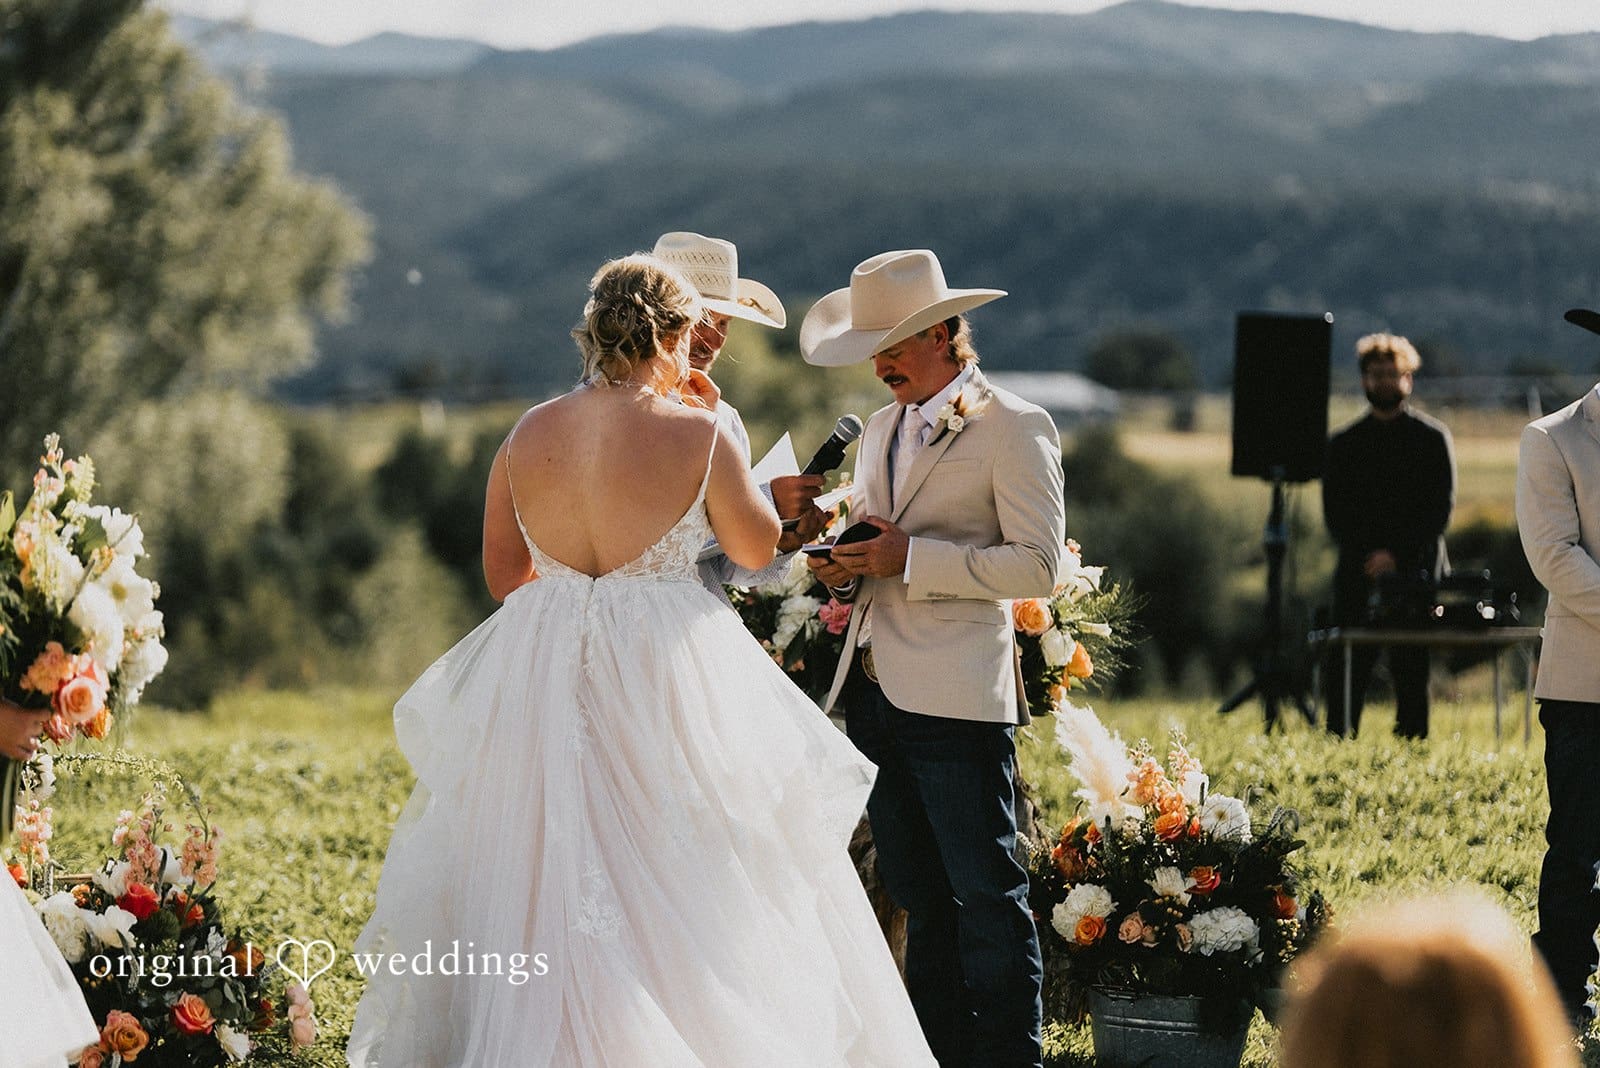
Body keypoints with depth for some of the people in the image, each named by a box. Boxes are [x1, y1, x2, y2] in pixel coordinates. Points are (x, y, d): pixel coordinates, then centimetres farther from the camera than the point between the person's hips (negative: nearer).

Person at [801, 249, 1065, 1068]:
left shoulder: (1013, 429, -5)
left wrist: (909, 558, -18)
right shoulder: (881, 430, 18)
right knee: (920, 901, 11)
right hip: (873, 690, 7)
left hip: (955, 701, -7)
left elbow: (1037, 567, -13)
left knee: (986, 899, -5)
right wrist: (846, 566, 5)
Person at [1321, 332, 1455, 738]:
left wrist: (1397, 555, -11)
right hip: (1357, 575, 2)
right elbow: (1334, 514, 9)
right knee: (1344, 673, -4)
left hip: (1414, 571, -2)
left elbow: (1440, 508, 0)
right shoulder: (1344, 444, 14)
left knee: (1410, 672, -4)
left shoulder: (1432, 438, 7)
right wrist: (1368, 558, -7)